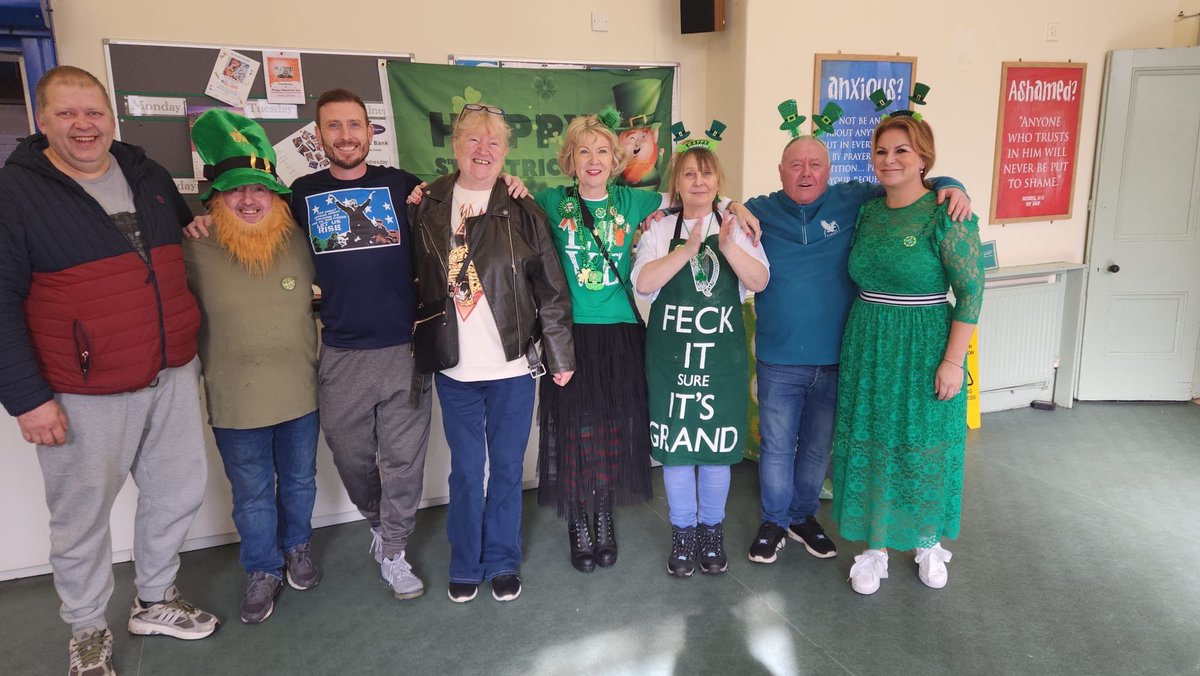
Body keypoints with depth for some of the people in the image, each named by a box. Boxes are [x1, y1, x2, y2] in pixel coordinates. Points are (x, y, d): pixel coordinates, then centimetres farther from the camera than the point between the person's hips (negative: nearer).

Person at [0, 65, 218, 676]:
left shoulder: (147, 175, 8)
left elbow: (189, 239, 27)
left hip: (174, 376, 5)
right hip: (85, 394, -5)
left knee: (179, 492, 16)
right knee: (83, 515, 10)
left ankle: (154, 601, 39)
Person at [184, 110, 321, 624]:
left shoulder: (299, 242, -6)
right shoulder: (195, 251, -13)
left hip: (301, 393, 2)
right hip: (235, 403, -2)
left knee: (299, 481, 21)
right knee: (252, 495, 14)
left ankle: (297, 549, 47)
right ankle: (263, 571, 36)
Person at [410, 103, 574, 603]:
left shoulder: (522, 212, -3)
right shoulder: (427, 208, 2)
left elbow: (551, 290, -3)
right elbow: (415, 281, 5)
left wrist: (560, 355, -3)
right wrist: (419, 347, -1)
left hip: (513, 367, -1)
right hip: (454, 369, 1)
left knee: (507, 468, 11)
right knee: (466, 470, 12)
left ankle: (503, 562, 29)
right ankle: (466, 565, 29)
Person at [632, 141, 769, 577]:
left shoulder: (736, 228, 5)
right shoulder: (661, 230, 2)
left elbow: (759, 281, -6)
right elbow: (643, 283, -12)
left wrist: (728, 246, -21)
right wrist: (688, 248, -21)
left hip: (722, 354, 0)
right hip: (671, 354, 0)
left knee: (716, 443, 8)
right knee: (674, 443, 6)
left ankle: (712, 528, 27)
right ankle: (683, 531, 23)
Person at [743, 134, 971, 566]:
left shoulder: (853, 201, -1)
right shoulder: (758, 212, -2)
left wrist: (950, 187, -10)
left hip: (835, 358, 2)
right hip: (778, 360, -1)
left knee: (818, 447, 17)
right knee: (777, 446, 9)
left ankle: (803, 516, 38)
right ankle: (774, 522, 29)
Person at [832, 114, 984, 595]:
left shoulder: (946, 214, -12)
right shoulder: (867, 212, 5)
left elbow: (971, 291, -13)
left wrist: (953, 361, -16)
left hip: (925, 348, -4)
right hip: (867, 347, 5)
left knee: (925, 447, 9)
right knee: (869, 447, 9)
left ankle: (928, 543, 33)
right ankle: (876, 546, 26)